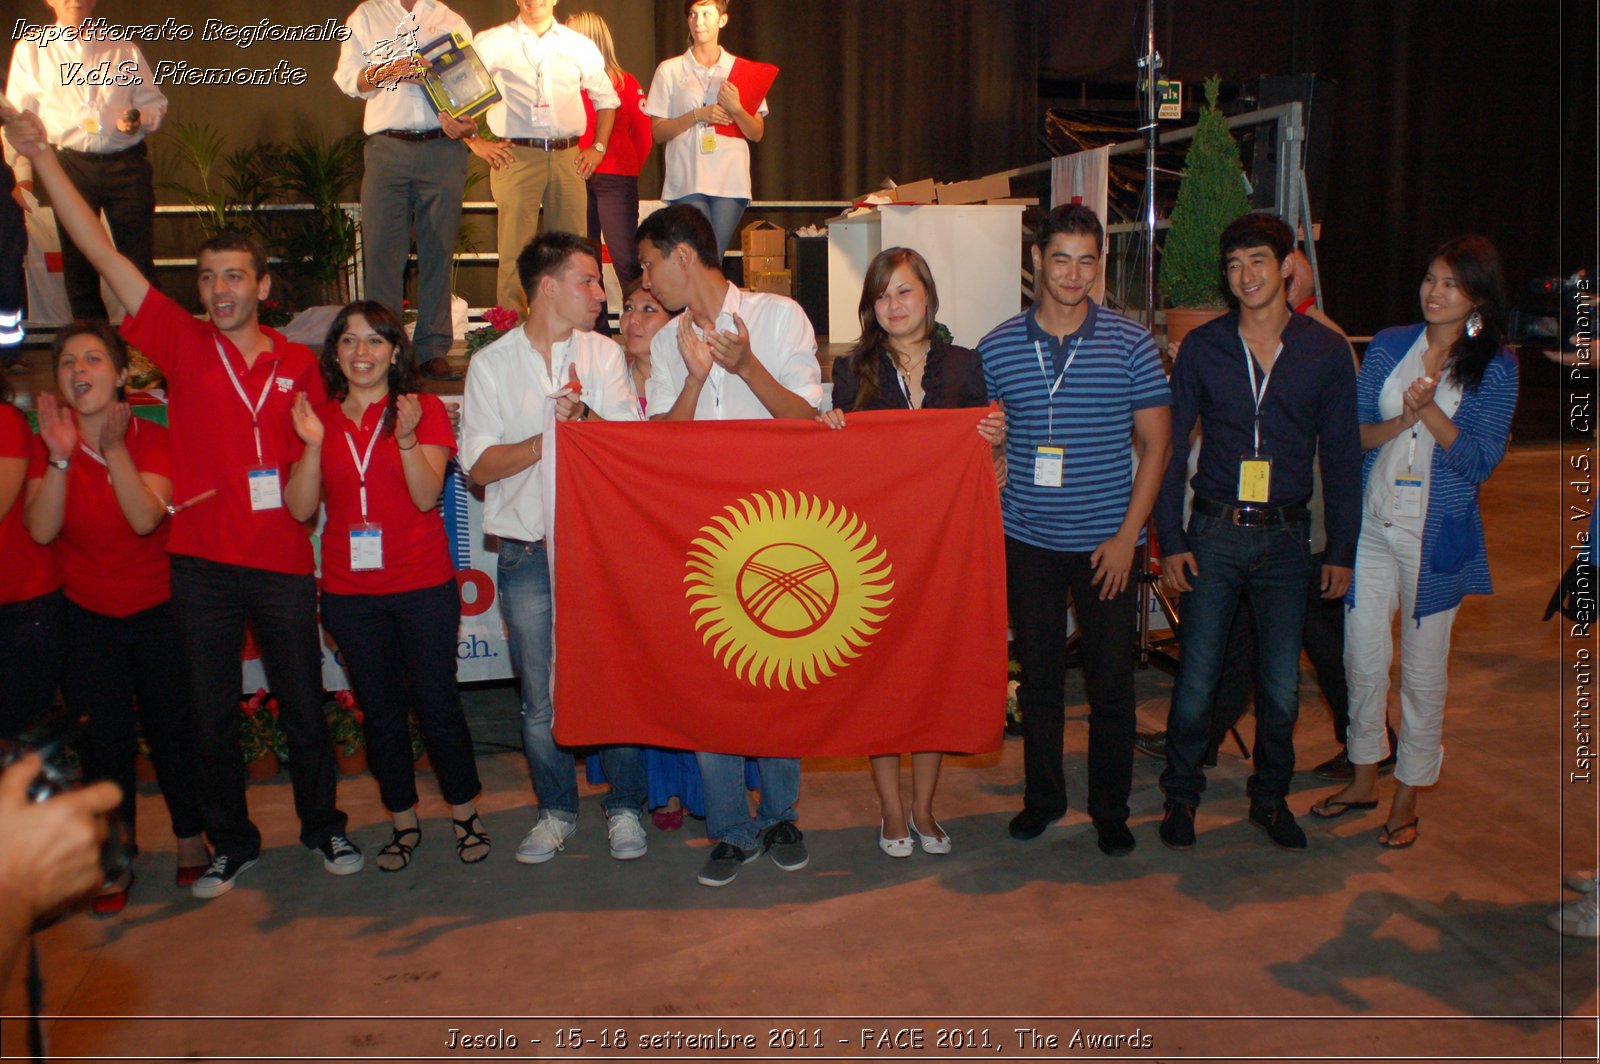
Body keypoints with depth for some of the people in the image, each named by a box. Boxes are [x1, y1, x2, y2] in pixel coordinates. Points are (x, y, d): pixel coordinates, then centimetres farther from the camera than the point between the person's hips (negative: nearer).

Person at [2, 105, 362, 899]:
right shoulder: (182, 343, 1)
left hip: (282, 559, 0)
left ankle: (323, 826, 26)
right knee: (212, 713, 9)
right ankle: (230, 841, 25)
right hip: (201, 559, 0)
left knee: (303, 704, 9)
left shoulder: (298, 363, 5)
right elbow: (103, 255, -4)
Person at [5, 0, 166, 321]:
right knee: (78, 260, 4)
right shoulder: (30, 48, 10)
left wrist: (139, 119, -9)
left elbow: (154, 101, 15)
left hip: (126, 165, 0)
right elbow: (18, 115, 7)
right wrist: (23, 174, -2)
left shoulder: (123, 48, 13)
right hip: (70, 165, 0)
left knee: (139, 258, -3)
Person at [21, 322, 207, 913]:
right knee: (104, 737, 4)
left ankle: (191, 839, 22)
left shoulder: (150, 439, -7)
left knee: (171, 728, 3)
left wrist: (114, 449, -28)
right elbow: (41, 530, -16)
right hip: (87, 615, 1)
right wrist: (61, 459, -26)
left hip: (158, 609, -1)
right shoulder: (49, 445, -3)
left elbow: (146, 518, -22)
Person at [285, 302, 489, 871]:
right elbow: (300, 508, -1)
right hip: (350, 592, 3)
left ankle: (465, 815, 21)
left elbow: (426, 496, -11)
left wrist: (407, 437, -25)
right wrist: (312, 444, -14)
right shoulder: (318, 417, 6)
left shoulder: (424, 409, -1)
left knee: (437, 706, 2)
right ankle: (403, 822, 26)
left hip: (424, 587, -3)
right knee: (380, 711, 12)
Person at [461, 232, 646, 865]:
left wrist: (586, 414, -19)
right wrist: (549, 438, -14)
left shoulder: (604, 355, 8)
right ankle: (556, 810, 24)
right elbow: (479, 464, -2)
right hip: (527, 552, -1)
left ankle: (625, 806, 20)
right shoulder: (491, 364, 4)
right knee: (540, 696, 5)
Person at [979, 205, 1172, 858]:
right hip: (1028, 541, 1)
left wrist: (1127, 536, -7)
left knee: (1111, 683, 5)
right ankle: (1042, 797, 28)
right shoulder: (998, 346, 2)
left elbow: (1156, 443, 0)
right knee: (1038, 676, 11)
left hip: (1107, 543, -1)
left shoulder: (1132, 344, -2)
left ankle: (1110, 810, 22)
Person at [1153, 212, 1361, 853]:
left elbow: (1341, 456, 5)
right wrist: (1169, 540, -2)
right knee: (1197, 675, 2)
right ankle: (1181, 794, 21)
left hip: (1287, 537, 1)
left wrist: (1342, 550, 4)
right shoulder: (1202, 347, 0)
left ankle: (1270, 798, 27)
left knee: (1281, 684, 8)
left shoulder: (1325, 351, 1)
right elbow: (1170, 445, 3)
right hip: (1214, 534, -1)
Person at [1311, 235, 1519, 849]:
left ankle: (1407, 799, 22)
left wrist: (1430, 411, -19)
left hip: (1436, 534, -2)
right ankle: (1363, 780, 28)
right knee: (1362, 659, 9)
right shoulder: (1389, 346, 5)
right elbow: (1353, 433, 1)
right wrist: (1403, 420, -16)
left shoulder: (1495, 367, -3)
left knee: (1423, 670, 7)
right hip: (1372, 525, 3)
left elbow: (1481, 460, -9)